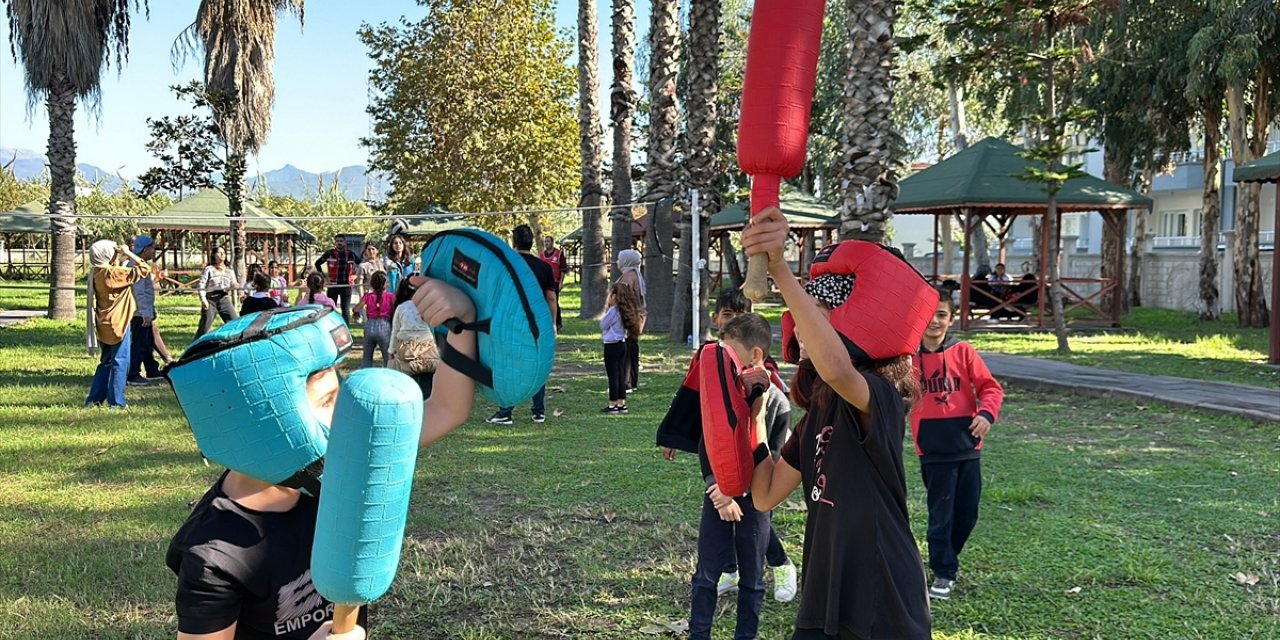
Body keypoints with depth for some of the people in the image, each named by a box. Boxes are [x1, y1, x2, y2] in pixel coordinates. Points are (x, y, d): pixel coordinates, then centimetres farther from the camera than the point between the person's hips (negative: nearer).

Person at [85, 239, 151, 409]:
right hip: (116, 324, -9)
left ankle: (94, 399, 19)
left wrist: (123, 256, 9)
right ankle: (116, 401, 2)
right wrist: (128, 253, -11)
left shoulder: (96, 273, 6)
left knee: (106, 362, 18)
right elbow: (144, 269, -20)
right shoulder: (113, 273, -19)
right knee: (119, 362, 0)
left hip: (104, 325, 9)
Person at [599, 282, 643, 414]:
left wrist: (606, 309, -2)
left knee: (613, 376, -3)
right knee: (620, 375, 13)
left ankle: (613, 405, 1)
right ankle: (622, 404, 17)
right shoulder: (624, 310, 9)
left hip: (612, 346, -9)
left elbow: (603, 325, -9)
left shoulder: (613, 310, -17)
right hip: (622, 344, 9)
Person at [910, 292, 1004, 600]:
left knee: (967, 512, 11)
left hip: (967, 445, 2)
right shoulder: (909, 355, -1)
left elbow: (990, 387, -2)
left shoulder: (963, 351, -1)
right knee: (941, 514, 3)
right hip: (933, 450, -2)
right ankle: (943, 574, 16)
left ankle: (946, 558, 34)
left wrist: (986, 413, -20)